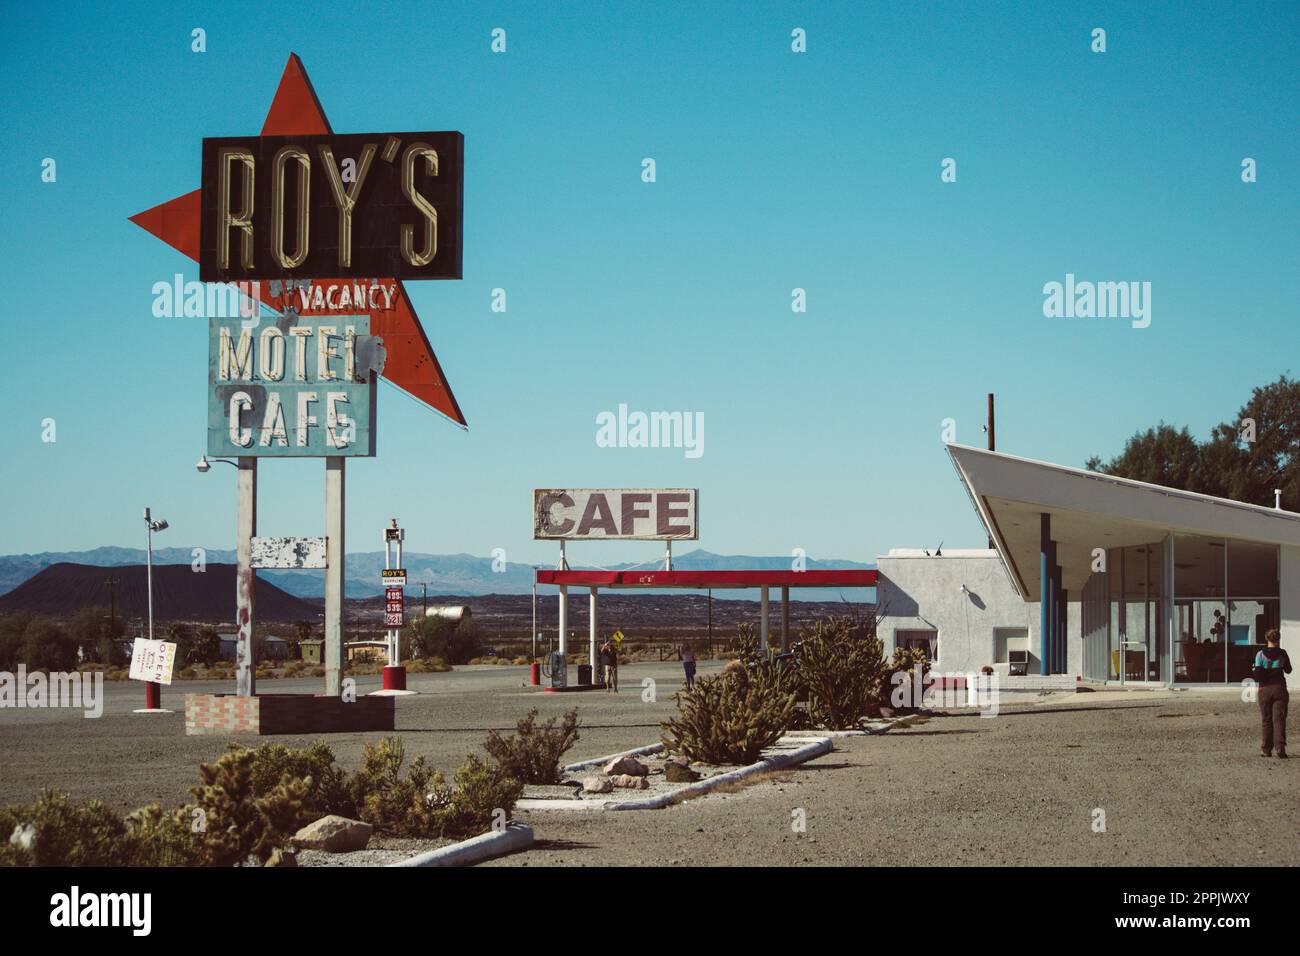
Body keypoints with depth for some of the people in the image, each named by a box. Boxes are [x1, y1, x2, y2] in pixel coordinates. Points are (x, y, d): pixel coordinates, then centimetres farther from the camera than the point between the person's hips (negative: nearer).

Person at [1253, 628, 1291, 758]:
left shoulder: (1261, 655, -7)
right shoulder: (1282, 654, -3)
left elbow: (1258, 676, -11)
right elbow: (1288, 670, 12)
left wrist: (1255, 672, 11)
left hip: (1265, 689, 0)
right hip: (1279, 688, 0)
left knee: (1266, 720, 9)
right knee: (1279, 719, 0)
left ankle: (1266, 749, 10)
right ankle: (1280, 747, -11)